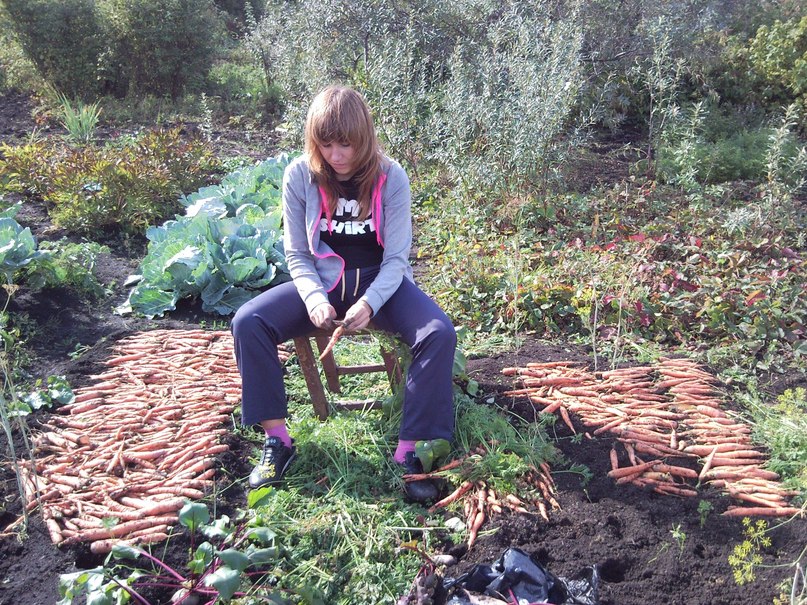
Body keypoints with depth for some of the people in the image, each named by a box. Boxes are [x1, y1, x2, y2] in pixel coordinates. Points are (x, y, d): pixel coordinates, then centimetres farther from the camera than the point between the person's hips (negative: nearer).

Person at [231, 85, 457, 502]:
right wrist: (314, 298, -23)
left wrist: (369, 303, -29)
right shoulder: (299, 176, -8)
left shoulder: (391, 177, -11)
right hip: (322, 281, 1)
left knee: (439, 334, -29)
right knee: (247, 322, -23)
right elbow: (297, 254, -3)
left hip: (381, 281, -1)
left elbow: (395, 258, -10)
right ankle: (277, 440, -10)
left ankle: (406, 453, -19)